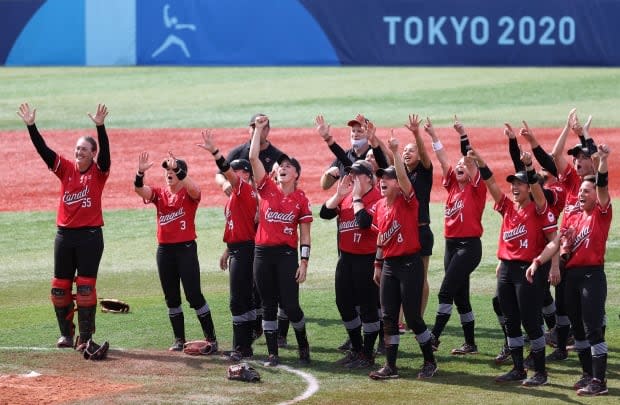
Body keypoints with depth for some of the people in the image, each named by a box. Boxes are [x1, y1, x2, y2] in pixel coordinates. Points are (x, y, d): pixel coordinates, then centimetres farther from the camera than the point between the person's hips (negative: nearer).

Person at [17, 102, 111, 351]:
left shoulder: (99, 172, -2)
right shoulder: (66, 169, 6)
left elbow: (105, 150, -19)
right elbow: (43, 150, -2)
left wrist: (100, 127, -33)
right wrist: (31, 126, -13)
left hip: (90, 235, -4)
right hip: (65, 235, 4)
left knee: (86, 287, -5)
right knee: (60, 286, 7)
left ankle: (85, 337, 0)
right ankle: (66, 334, 19)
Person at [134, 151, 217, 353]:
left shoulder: (189, 194, -4)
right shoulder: (159, 193, 9)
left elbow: (194, 188, -28)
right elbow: (139, 189, -8)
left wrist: (177, 169, -36)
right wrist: (140, 172, -27)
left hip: (186, 249, -5)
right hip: (164, 250, 5)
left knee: (194, 295, -8)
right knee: (171, 297, 9)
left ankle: (211, 339, -2)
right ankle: (179, 339, 19)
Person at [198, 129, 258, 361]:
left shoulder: (246, 190, -11)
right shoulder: (236, 194, 18)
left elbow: (228, 172, -27)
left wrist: (214, 152, -37)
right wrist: (228, 251, 24)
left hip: (245, 250, -11)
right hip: (237, 251, 11)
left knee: (239, 301, -11)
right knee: (244, 300, 14)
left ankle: (240, 349, -11)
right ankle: (244, 347, 19)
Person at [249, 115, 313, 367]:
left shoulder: (301, 199, 1)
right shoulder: (268, 188, 4)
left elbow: (305, 235, 2)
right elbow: (253, 158, -3)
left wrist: (304, 263, -5)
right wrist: (259, 129, -3)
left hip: (287, 254, -2)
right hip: (263, 253, 2)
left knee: (290, 305, -5)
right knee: (268, 305, 5)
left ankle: (303, 346, 19)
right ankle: (272, 354, 11)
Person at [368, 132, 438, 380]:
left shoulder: (407, 201, -8)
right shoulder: (379, 206, 10)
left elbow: (403, 177, -27)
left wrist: (395, 152, -34)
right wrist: (378, 264, 18)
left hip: (410, 264, -7)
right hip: (389, 265, 7)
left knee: (413, 317, -5)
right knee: (388, 317, 5)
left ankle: (430, 361, 11)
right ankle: (390, 367, 10)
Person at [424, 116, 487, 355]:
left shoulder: (476, 188, -5)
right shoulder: (453, 184, 12)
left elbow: (470, 160, -17)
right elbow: (442, 159, 7)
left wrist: (463, 136, -27)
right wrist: (433, 136, -1)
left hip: (470, 245, -8)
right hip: (451, 244, 8)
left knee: (446, 292, -13)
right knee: (460, 295, 10)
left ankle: (434, 336, -11)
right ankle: (470, 344, 16)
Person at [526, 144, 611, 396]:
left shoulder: (601, 213, -3)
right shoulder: (571, 217, 15)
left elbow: (602, 188, -18)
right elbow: (556, 243, 12)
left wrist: (603, 161, -32)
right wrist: (537, 262, 0)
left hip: (593, 275, -7)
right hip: (571, 275, 7)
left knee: (592, 328, -11)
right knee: (578, 328, 12)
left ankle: (599, 381, -11)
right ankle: (588, 374, 21)